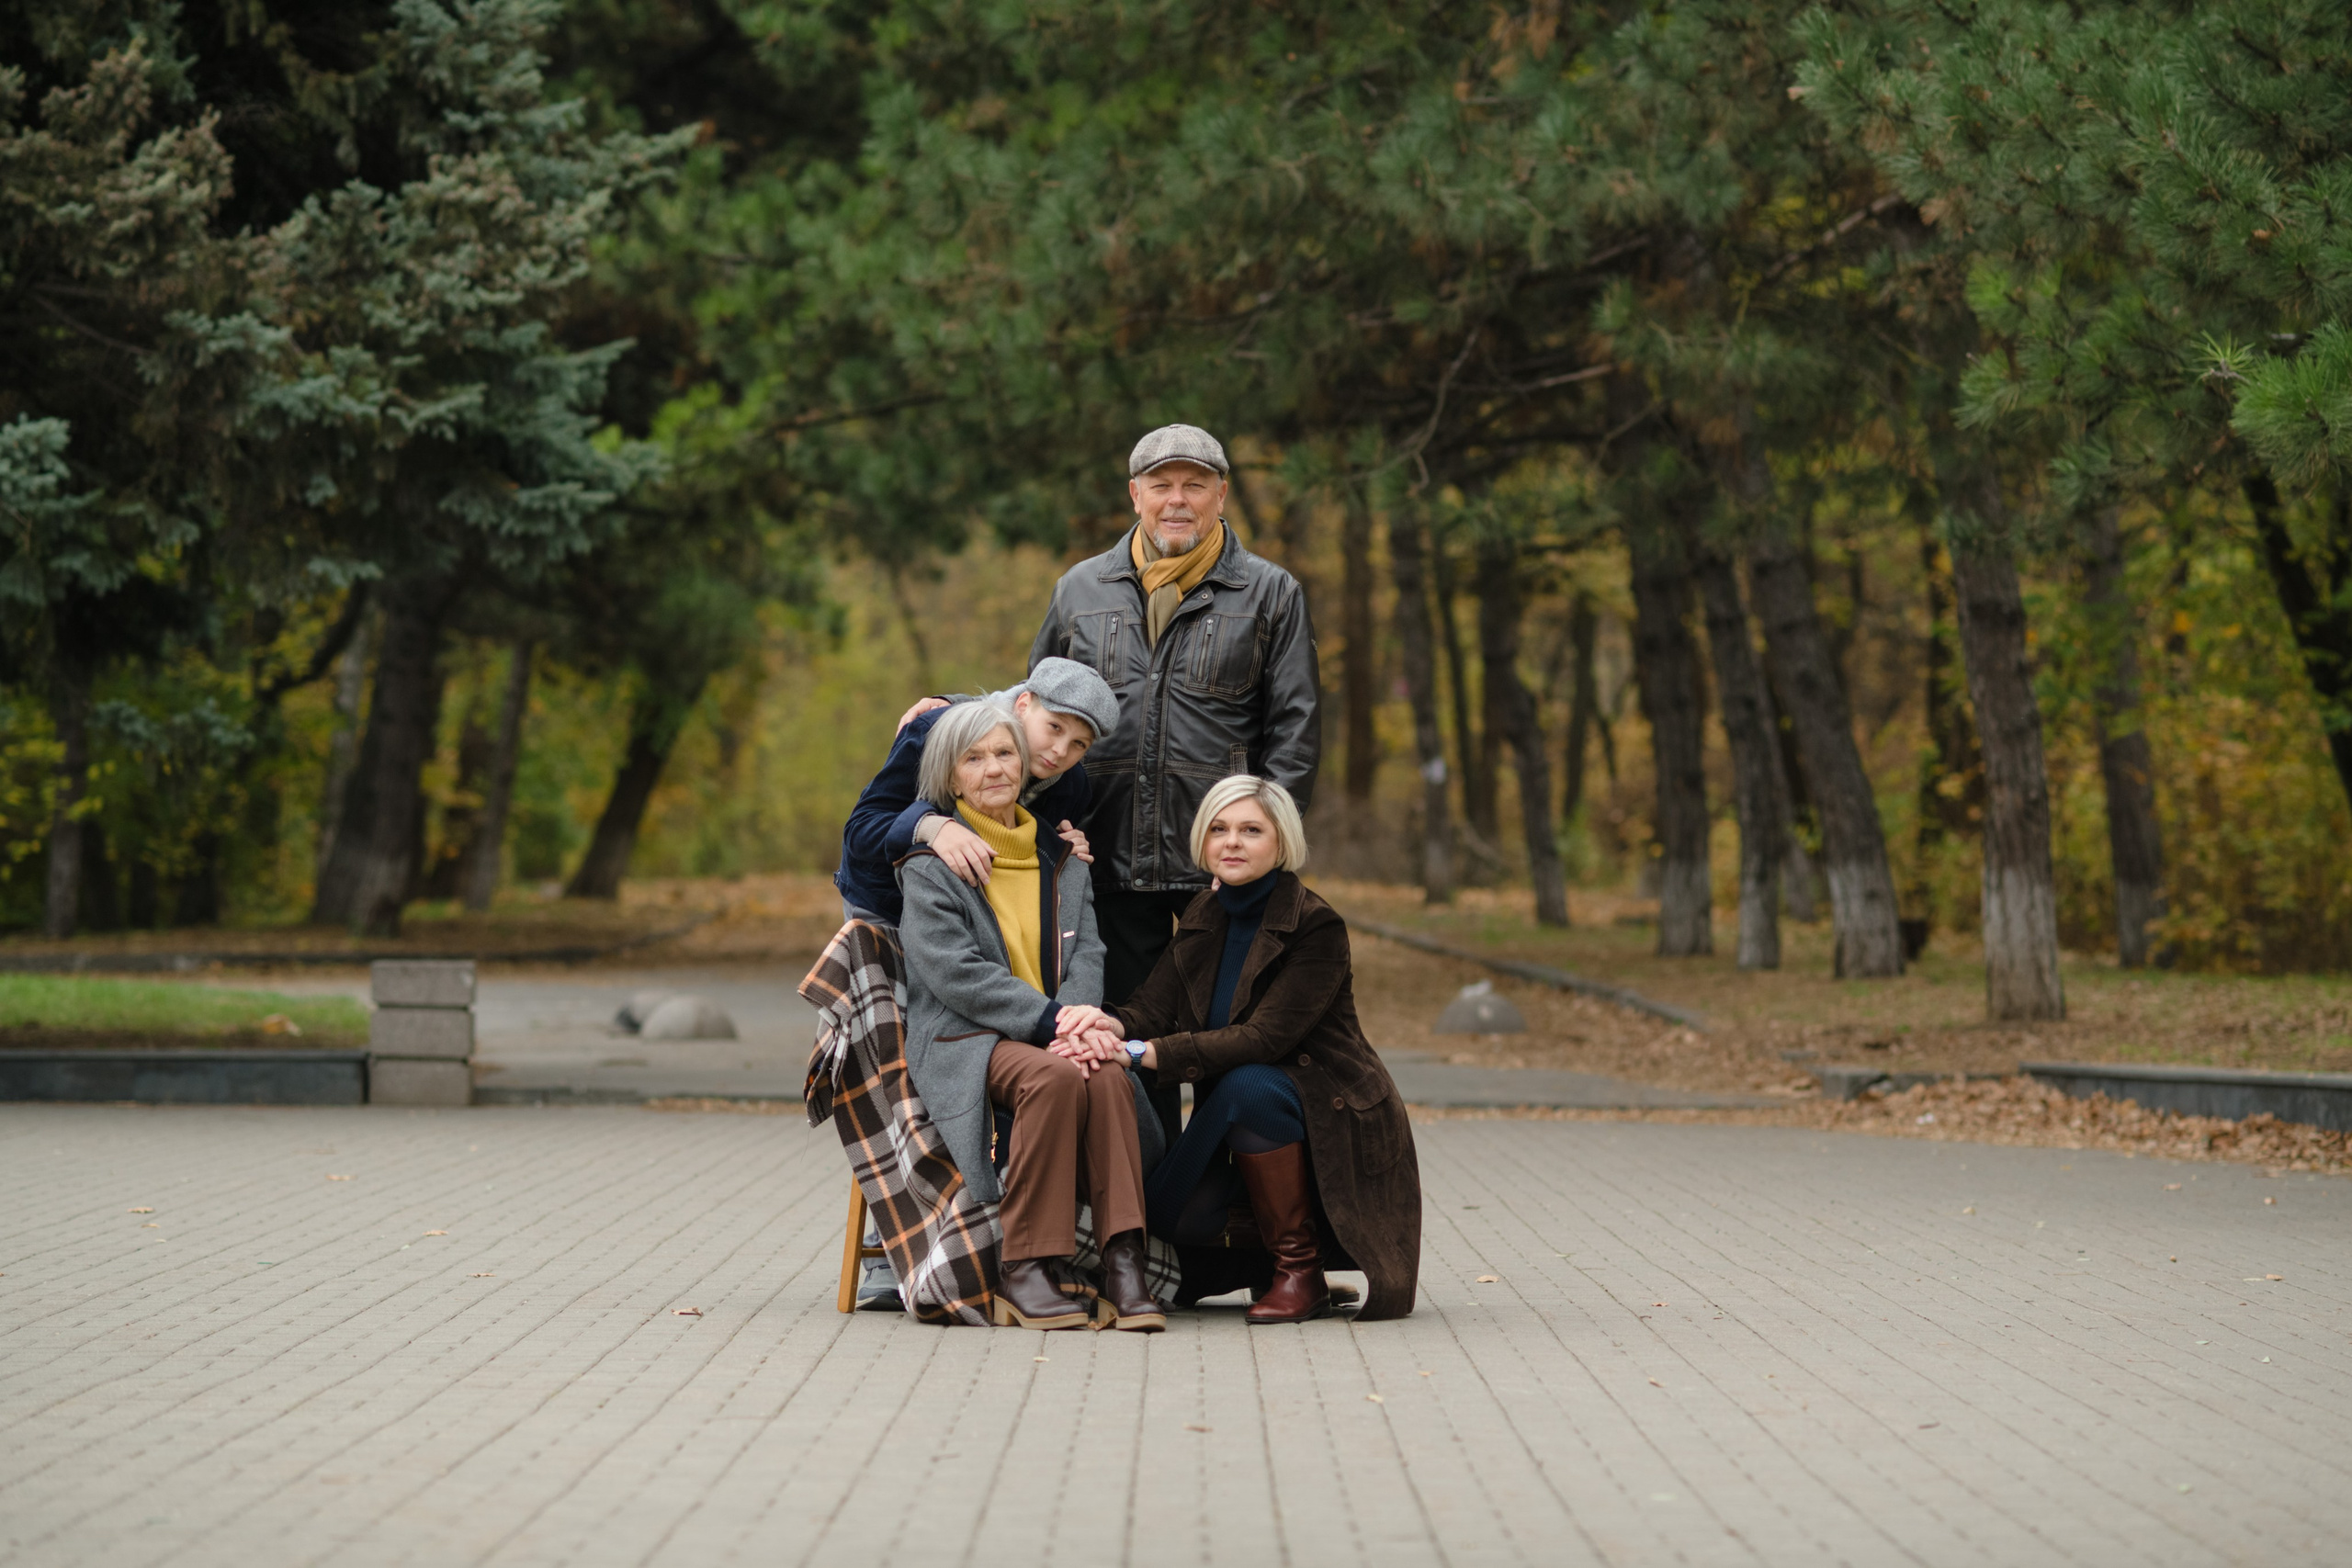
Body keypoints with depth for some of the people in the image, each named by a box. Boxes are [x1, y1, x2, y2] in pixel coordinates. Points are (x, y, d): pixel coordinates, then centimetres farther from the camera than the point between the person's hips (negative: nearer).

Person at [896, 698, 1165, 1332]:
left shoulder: (1062, 861, 20)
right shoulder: (930, 867, 2)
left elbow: (1087, 950, 9)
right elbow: (956, 973, -10)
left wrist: (1079, 1011, -15)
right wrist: (1052, 1020, -20)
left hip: (1053, 1036, 4)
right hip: (962, 1042, -4)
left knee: (1109, 1078, -32)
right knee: (1055, 1078, -36)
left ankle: (1122, 1262, -34)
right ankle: (1023, 1273, -31)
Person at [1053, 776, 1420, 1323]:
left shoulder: (1316, 925, -16)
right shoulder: (1203, 920, 6)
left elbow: (1265, 1037, -26)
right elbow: (1152, 1008, -4)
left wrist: (1140, 1052, -32)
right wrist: (1107, 1024, -30)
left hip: (1333, 1123, -6)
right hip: (1248, 1127, 6)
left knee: (1249, 1086, -36)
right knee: (1171, 1213, -20)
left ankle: (1301, 1270, -21)